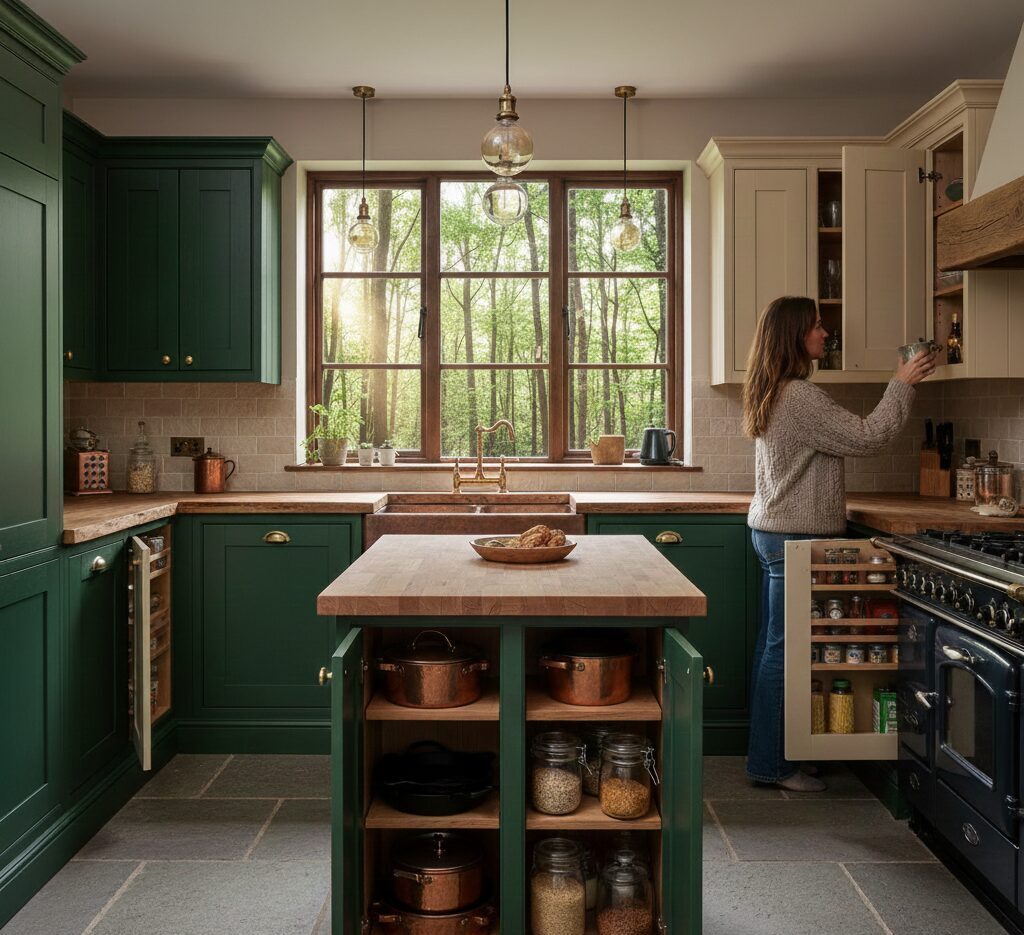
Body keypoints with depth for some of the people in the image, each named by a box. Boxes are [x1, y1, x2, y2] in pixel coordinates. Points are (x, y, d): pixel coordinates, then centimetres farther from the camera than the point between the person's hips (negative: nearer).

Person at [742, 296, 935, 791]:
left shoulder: (772, 395, 14)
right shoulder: (800, 396, -19)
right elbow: (865, 438, -17)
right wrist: (901, 385, -8)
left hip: (772, 531, 10)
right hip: (795, 538, -10)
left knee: (773, 644, 14)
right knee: (784, 648, -3)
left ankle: (766, 754, 23)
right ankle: (771, 764, 5)